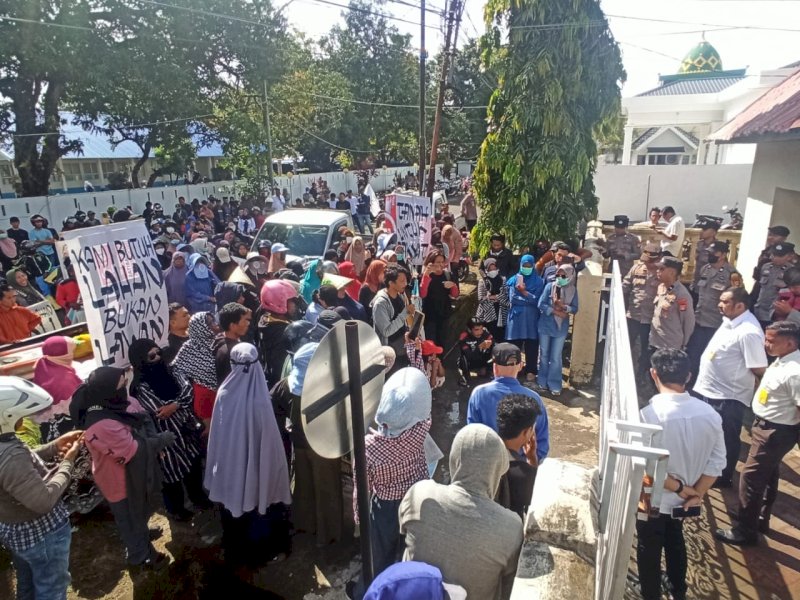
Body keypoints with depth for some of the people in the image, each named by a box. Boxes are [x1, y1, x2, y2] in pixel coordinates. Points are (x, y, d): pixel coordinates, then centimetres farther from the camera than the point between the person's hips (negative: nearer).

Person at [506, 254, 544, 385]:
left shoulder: (538, 281, 5)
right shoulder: (514, 280, 7)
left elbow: (537, 300, -5)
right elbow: (512, 299, -4)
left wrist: (524, 292, -13)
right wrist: (529, 300, -7)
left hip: (531, 319, 0)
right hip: (516, 317, 0)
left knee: (531, 347, 1)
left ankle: (531, 372, 11)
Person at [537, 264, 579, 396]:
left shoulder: (573, 290, -3)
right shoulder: (550, 286, -7)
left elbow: (575, 309, -3)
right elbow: (541, 304, -10)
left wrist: (563, 306, -21)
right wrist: (556, 311, -19)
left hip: (561, 328, 0)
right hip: (545, 326, 0)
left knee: (556, 357, 4)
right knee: (544, 355, 11)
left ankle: (555, 385, 13)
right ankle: (543, 381, 24)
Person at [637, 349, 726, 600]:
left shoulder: (649, 414, -31)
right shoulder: (709, 414, -14)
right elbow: (717, 461, -7)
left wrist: (679, 488, -12)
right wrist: (697, 492, -3)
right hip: (683, 501, 5)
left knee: (649, 549, 20)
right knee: (675, 542, 31)